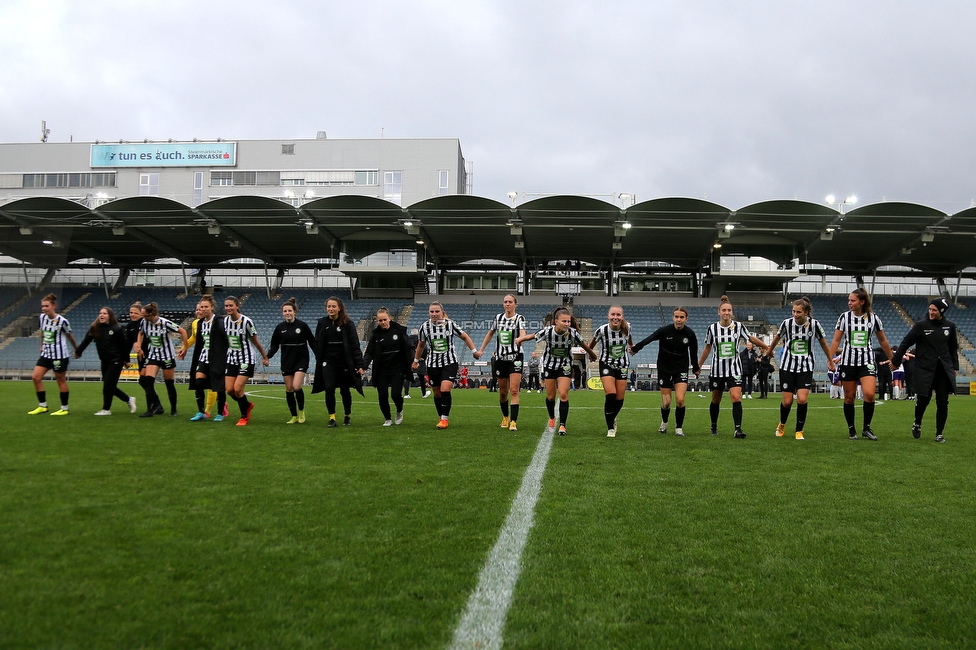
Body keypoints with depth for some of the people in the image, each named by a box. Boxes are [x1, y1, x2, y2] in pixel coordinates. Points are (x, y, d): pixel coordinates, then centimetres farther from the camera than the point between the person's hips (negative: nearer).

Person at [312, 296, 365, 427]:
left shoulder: (347, 323, -7)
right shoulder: (322, 323, 2)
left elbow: (355, 345, -8)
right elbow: (317, 344, 8)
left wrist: (359, 365, -12)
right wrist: (319, 361, 7)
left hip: (344, 362, -2)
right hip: (328, 362, 2)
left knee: (345, 390, 9)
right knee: (329, 388, -10)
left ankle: (347, 416, 29)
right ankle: (332, 418, 0)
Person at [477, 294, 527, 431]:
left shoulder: (519, 318, -5)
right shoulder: (498, 317, 7)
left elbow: (522, 334, -24)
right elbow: (490, 333, 21)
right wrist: (481, 349, 18)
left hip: (515, 357, -4)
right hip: (500, 358, 4)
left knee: (514, 391, -13)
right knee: (503, 391, 11)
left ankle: (513, 422, -15)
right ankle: (505, 417, 32)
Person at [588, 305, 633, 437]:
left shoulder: (627, 327, -13)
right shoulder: (602, 330, -21)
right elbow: (593, 343, 1)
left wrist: (632, 346, 29)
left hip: (622, 365, 3)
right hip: (606, 364, -3)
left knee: (620, 399, 6)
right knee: (610, 395, -19)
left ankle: (612, 419, 38)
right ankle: (610, 428, -5)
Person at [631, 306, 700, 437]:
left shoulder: (690, 334, -9)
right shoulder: (664, 331, -18)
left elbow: (693, 352, 7)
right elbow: (648, 340, -8)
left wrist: (696, 368, 19)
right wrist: (635, 349, -1)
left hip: (681, 369, 1)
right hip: (664, 368, -1)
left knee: (680, 399, -14)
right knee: (666, 402, 0)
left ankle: (679, 428, 6)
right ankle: (664, 423, 32)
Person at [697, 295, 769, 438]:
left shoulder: (738, 326, -5)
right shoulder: (712, 328, -4)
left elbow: (751, 338, 12)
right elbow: (707, 348, 7)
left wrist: (765, 347, 20)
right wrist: (698, 365, 10)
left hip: (734, 369, -1)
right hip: (717, 369, 1)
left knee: (736, 398, -16)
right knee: (716, 400, 12)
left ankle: (738, 429, -16)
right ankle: (714, 426, 31)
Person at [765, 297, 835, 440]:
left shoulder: (814, 324, -9)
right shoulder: (787, 323, -8)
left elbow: (823, 343, 7)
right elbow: (777, 338, 12)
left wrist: (830, 361, 16)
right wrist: (768, 353, 24)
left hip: (806, 368, 0)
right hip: (787, 366, 1)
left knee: (802, 400, -15)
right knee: (787, 402, 0)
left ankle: (799, 431, 5)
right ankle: (782, 424, 31)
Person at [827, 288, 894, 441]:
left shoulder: (873, 317, 0)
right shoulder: (844, 317, -1)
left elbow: (882, 340, 11)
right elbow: (836, 340, 0)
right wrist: (830, 359, -8)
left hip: (867, 361, 0)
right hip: (848, 361, 0)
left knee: (869, 394, -16)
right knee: (849, 397, 4)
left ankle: (867, 428, 1)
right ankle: (851, 430, 18)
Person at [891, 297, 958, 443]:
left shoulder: (950, 326, 7)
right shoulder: (921, 325, -4)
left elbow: (953, 347, 18)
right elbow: (905, 343, -1)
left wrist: (955, 366, 14)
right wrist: (896, 361, -4)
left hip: (944, 370, 3)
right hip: (925, 369, -3)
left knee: (942, 402, 1)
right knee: (923, 399, -8)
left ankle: (939, 433, 12)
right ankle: (917, 424, 21)